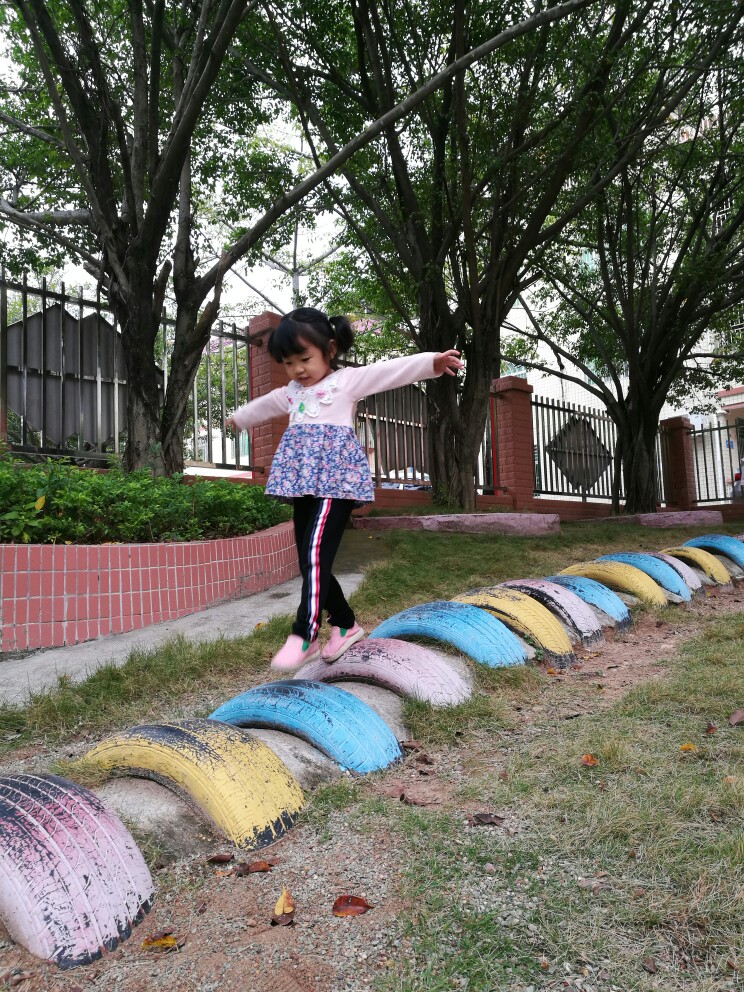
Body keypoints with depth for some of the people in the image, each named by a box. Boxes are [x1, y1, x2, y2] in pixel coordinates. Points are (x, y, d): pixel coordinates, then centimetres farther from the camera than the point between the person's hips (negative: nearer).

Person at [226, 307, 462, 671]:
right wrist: (237, 419, 60)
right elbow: (263, 406, 43)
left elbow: (393, 369, -10)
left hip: (335, 480, -7)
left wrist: (432, 361, -24)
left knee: (315, 555, -18)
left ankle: (303, 635, -15)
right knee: (309, 561, 7)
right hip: (303, 484, 7)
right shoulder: (290, 393, 23)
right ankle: (345, 623, 23)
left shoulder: (347, 380, 3)